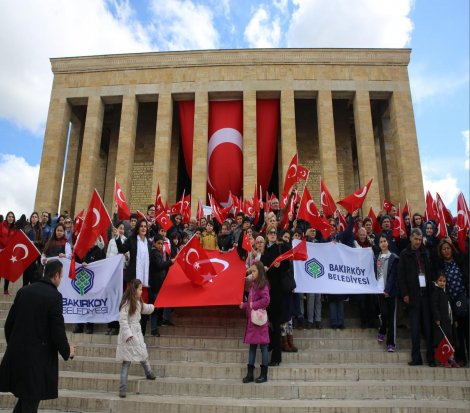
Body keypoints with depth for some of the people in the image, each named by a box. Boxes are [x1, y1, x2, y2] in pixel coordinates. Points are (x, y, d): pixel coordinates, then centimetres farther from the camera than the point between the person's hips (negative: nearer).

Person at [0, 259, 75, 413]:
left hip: (16, 352, 6)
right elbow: (57, 329, -14)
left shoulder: (24, 291, 3)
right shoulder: (54, 296, -15)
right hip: (38, 356, -6)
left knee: (24, 397, 21)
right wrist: (67, 351, 2)